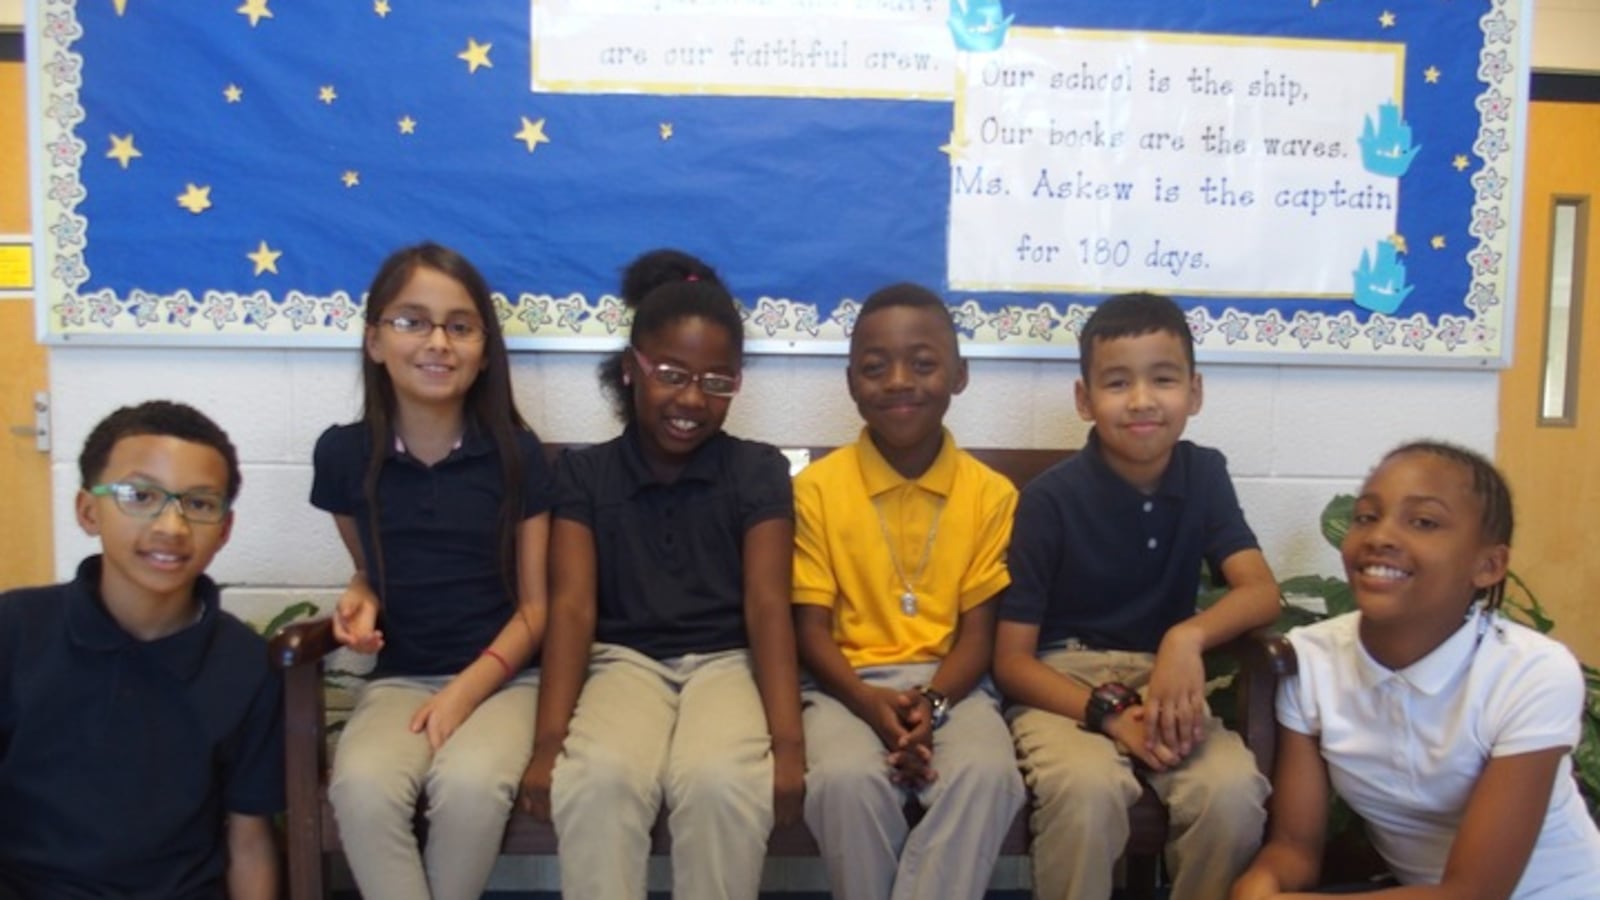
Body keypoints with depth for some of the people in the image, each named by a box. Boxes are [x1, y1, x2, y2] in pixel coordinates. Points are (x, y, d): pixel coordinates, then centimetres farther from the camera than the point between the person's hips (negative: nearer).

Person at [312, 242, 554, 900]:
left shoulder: (516, 453, -4)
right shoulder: (343, 453, 1)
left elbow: (535, 605, -1)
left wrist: (468, 688, -14)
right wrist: (359, 600, -6)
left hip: (502, 676, -1)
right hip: (398, 678, 2)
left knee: (471, 784, -31)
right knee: (362, 786, -30)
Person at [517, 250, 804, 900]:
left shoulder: (759, 471, 4)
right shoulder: (583, 473, 6)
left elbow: (768, 604, -5)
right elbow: (572, 605, -4)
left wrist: (787, 741, -19)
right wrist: (550, 740, -18)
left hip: (727, 661, 0)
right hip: (625, 661, 1)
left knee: (721, 781, -32)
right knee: (597, 779, -32)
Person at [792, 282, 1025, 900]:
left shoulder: (991, 494, 1)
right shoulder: (816, 487, -2)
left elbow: (978, 633, 0)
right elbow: (811, 630, -2)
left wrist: (931, 703, -19)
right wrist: (871, 703, -20)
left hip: (952, 685, 1)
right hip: (848, 685, -1)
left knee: (987, 775, -30)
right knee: (845, 778, -32)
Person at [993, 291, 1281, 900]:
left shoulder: (1204, 474, 1)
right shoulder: (1050, 499, -11)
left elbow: (1262, 592, -10)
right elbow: (1011, 660, -10)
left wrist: (1187, 637, -30)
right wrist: (1108, 712, -25)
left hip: (1163, 683, 3)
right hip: (1063, 689, -3)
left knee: (1234, 790, -27)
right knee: (1087, 786, -34)